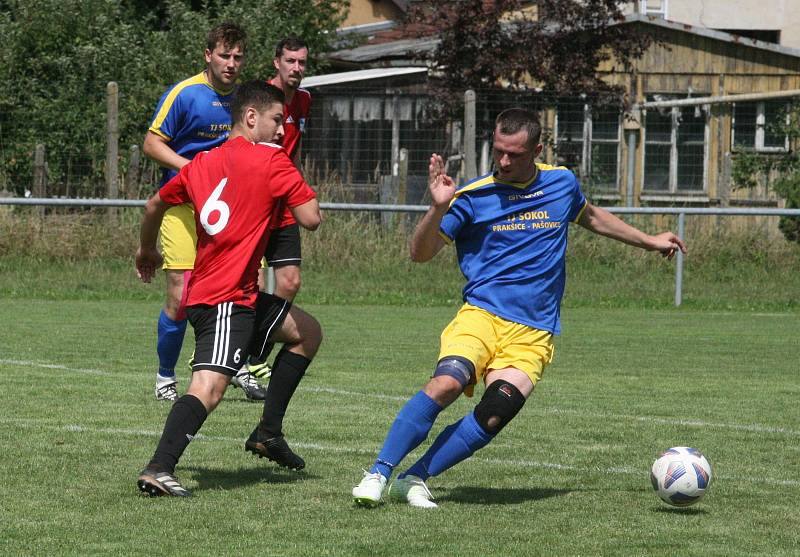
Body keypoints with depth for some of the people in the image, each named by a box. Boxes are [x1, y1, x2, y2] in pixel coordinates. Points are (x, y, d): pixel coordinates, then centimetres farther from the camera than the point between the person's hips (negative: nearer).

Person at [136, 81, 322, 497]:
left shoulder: (202, 163, 15)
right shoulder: (271, 160, -7)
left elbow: (155, 204, 28)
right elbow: (310, 218, -11)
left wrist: (146, 250, 45)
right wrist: (297, 185, 9)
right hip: (226, 300, -9)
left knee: (307, 332, 23)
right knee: (209, 388, -23)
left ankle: (269, 433, 20)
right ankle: (159, 469, -37)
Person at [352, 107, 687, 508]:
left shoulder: (562, 184, 11)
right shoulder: (472, 196, 0)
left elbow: (592, 218, 34)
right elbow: (420, 253, -1)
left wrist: (650, 242, 42)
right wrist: (438, 208, -19)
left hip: (533, 335, 2)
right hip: (481, 315, -2)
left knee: (495, 415, -21)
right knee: (446, 382, -31)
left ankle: (413, 480, -10)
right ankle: (378, 473, -22)